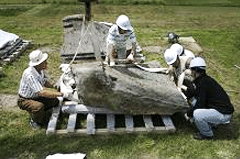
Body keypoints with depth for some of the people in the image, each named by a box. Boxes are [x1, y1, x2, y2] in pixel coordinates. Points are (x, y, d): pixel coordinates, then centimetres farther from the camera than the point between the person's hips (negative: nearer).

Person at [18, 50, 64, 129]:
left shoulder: (40, 69, -9)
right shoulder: (29, 75, -34)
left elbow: (44, 82, 11)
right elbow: (42, 92, -39)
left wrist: (55, 87, -1)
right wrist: (59, 94, -38)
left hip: (36, 95, 8)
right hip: (25, 100, -8)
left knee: (55, 101, -6)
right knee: (39, 106, -35)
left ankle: (37, 111, 13)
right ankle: (34, 122, -4)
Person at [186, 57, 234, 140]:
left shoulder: (203, 82, -20)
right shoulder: (206, 79, 9)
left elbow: (200, 104, -20)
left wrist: (188, 113, -6)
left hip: (224, 114, -10)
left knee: (196, 114, -25)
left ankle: (207, 134, 0)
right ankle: (211, 124, 21)